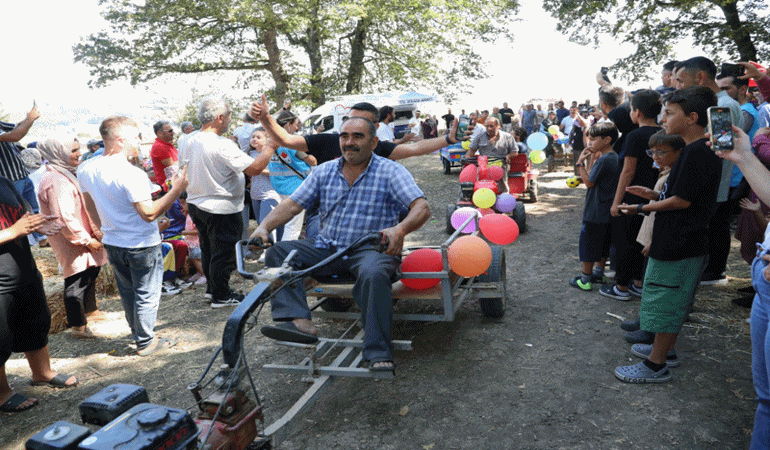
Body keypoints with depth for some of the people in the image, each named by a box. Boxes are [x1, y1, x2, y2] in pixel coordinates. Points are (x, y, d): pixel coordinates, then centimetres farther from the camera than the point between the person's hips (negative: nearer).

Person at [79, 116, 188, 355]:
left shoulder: (86, 169, 0)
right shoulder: (131, 174, -25)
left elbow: (90, 207, 12)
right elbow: (149, 213, -27)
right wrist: (176, 189, -23)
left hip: (112, 243, 8)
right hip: (141, 245, -7)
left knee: (127, 292, 22)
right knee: (146, 295, 8)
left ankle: (138, 332, 38)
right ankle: (146, 342, 20)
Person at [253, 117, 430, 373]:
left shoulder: (391, 172, -3)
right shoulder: (324, 172, 11)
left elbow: (422, 208, -16)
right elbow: (292, 204, 9)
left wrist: (400, 229, -37)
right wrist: (264, 227, -9)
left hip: (370, 248, -5)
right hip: (326, 247, 5)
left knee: (374, 274, -38)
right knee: (278, 253, -13)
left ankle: (378, 353, -28)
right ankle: (299, 321, -27)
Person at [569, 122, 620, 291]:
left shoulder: (603, 160, -22)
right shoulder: (614, 157, 8)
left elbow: (589, 182, -17)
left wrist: (581, 163, -13)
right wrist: (593, 160, 4)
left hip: (595, 213, -9)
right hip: (607, 212, 9)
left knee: (588, 243, 1)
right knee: (603, 243, 19)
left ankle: (585, 279, 10)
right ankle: (599, 272, 32)